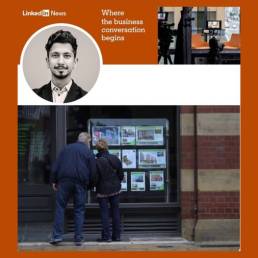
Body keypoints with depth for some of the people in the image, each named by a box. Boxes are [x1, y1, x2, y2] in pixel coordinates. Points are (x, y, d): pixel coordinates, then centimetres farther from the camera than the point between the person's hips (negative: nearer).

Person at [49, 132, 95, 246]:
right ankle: (78, 238, 4)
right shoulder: (88, 152, 5)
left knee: (60, 207, 4)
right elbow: (92, 171, 1)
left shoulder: (66, 148, 12)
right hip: (80, 183, -1)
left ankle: (57, 235, -4)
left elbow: (56, 166, 7)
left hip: (64, 181, 1)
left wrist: (54, 180, 9)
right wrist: (90, 185, 12)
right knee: (79, 210, 5)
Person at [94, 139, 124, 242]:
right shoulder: (115, 159, -2)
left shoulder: (97, 162, -17)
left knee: (104, 212, 1)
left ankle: (106, 236, -2)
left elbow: (95, 179, -14)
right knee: (115, 211, 11)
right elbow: (121, 175, 3)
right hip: (115, 189, 4)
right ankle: (116, 235, 14)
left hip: (103, 191, -4)